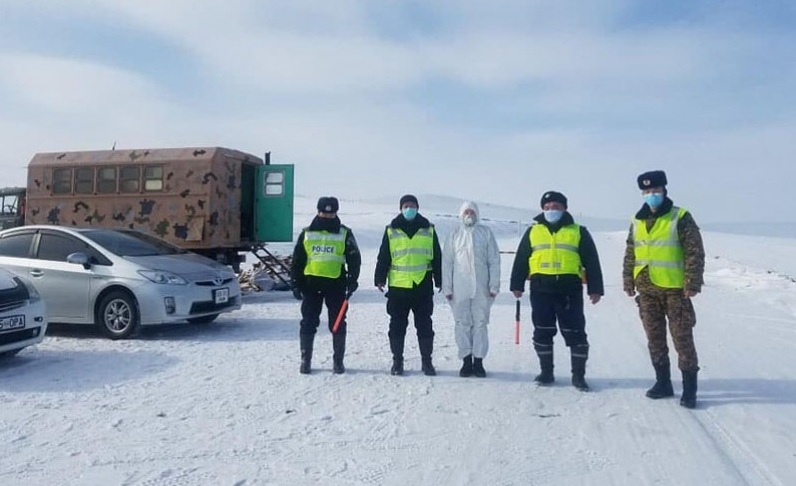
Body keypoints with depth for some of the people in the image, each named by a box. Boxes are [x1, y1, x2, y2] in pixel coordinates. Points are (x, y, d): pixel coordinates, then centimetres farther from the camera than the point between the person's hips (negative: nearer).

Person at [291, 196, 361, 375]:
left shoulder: (345, 233, 3)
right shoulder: (307, 233, 7)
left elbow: (354, 259, 3)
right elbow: (297, 260, 10)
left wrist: (352, 281, -7)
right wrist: (296, 283, 4)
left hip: (336, 283, -1)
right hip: (311, 283, 1)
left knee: (338, 324, 4)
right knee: (308, 323, 3)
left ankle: (338, 360, 16)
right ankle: (305, 360, 14)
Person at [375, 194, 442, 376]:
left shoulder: (429, 230, 7)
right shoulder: (391, 231, 6)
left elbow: (437, 257, 9)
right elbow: (383, 257, 7)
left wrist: (439, 281, 8)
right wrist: (380, 279, 3)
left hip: (423, 286, 0)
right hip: (397, 286, 0)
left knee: (425, 326, 6)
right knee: (397, 326, 6)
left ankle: (427, 361, 17)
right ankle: (397, 362, 17)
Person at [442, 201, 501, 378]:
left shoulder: (486, 233, 7)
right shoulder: (454, 235, 8)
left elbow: (494, 261, 5)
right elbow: (447, 262, 6)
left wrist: (494, 285, -2)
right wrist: (447, 288, 0)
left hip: (481, 287, 0)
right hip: (459, 288, 0)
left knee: (480, 323, 3)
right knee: (462, 324, 3)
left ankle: (478, 362, 10)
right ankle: (466, 361, 11)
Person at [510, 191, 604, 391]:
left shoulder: (578, 231, 8)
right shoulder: (533, 231, 13)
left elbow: (591, 261, 5)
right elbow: (521, 260, 13)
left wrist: (595, 289, -1)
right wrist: (517, 284, 8)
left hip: (569, 289, -2)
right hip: (541, 289, 2)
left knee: (575, 333, 0)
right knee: (542, 333, 7)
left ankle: (578, 374, 12)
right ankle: (546, 372, 20)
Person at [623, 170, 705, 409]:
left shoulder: (680, 217, -5)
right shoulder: (637, 221, 10)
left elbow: (695, 252, -9)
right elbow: (630, 254, 16)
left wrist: (692, 283, -15)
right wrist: (628, 281, 11)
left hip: (674, 288, -5)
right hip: (646, 289, 5)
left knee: (682, 338, -1)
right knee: (654, 338, 12)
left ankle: (689, 389, 8)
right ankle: (663, 382, 24)